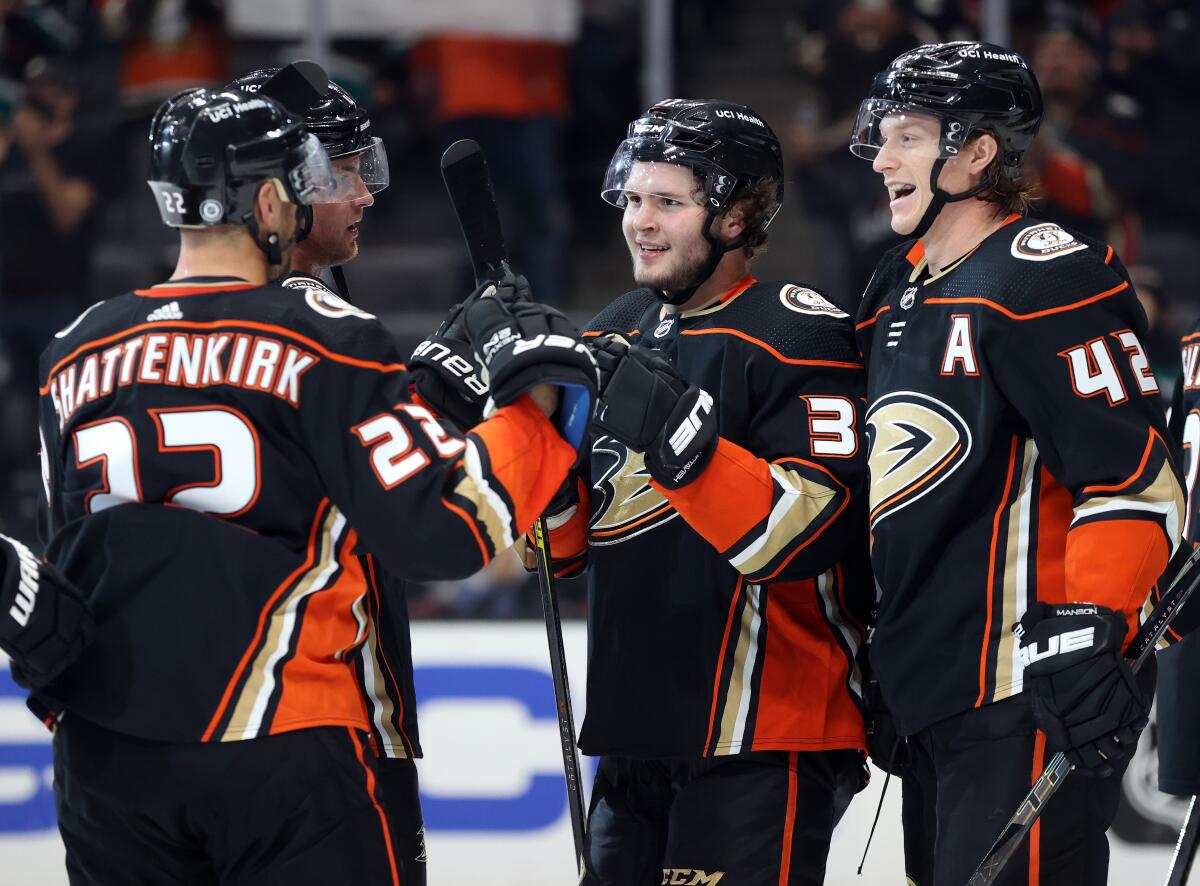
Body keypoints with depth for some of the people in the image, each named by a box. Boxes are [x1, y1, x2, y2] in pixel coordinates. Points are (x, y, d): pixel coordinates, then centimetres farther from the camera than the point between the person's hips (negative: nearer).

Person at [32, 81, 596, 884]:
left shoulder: (77, 356, 8)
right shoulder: (325, 342, -8)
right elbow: (446, 528, -13)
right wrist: (532, 407, -1)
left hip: (106, 758, 5)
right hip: (280, 750, -5)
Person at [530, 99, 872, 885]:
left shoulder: (803, 337, -10)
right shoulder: (613, 340, 13)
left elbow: (809, 528, -22)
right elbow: (561, 544, 12)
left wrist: (674, 431, -29)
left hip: (763, 740, -8)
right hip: (639, 731, 8)